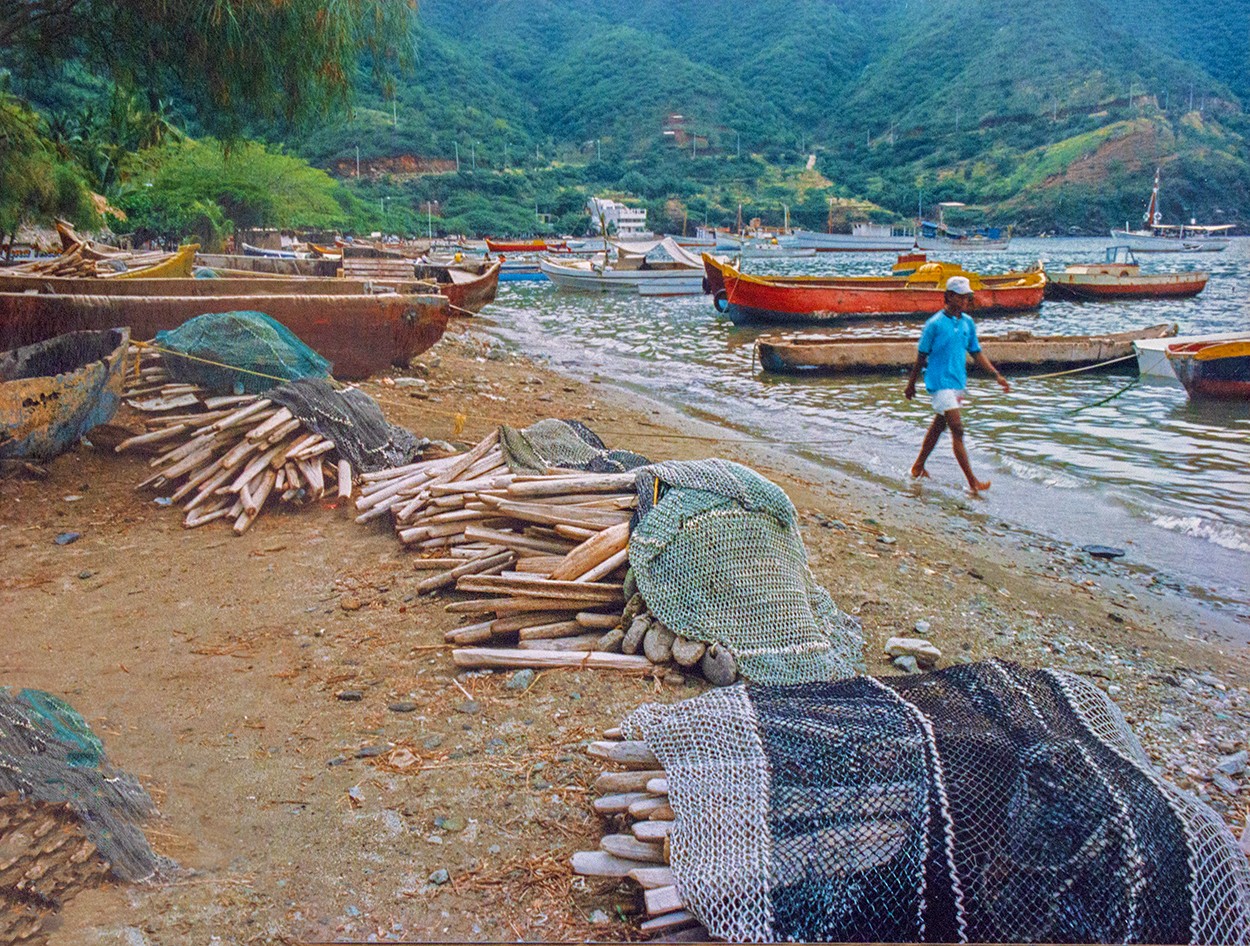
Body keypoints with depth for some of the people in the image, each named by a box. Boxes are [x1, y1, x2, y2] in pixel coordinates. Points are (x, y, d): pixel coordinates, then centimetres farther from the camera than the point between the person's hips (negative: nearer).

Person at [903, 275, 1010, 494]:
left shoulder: (968, 323, 7)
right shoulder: (935, 324, -11)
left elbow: (976, 352, 14)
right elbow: (921, 356, -4)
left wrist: (996, 375, 6)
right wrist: (911, 384, 2)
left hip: (958, 382, 7)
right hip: (940, 382, -7)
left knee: (939, 425, 17)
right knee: (957, 429, -11)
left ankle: (918, 466, 34)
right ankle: (972, 482, -12)